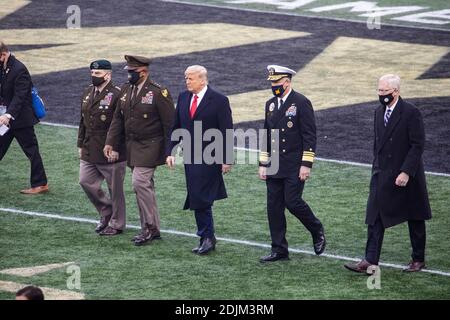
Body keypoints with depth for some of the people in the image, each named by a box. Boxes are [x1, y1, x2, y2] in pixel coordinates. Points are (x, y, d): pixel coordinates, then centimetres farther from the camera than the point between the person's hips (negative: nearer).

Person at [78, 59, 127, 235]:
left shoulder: (116, 95, -14)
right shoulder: (87, 93, 11)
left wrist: (116, 148, -19)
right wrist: (81, 145, 15)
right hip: (90, 151, 8)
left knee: (115, 188, 2)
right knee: (86, 181, 7)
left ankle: (116, 224, 14)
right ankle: (106, 212, 25)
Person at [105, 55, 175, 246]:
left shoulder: (158, 92, -14)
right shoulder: (126, 90, 7)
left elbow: (169, 123, -13)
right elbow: (118, 118, 12)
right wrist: (110, 142, 4)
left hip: (150, 147, -7)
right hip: (132, 146, 7)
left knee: (140, 182, -16)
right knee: (145, 186, 11)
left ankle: (150, 227, -6)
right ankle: (152, 230, 18)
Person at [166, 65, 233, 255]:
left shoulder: (219, 101, -9)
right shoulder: (183, 98, 9)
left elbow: (227, 132, -8)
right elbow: (176, 127, 14)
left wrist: (227, 160, -11)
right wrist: (171, 152, 6)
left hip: (209, 159, -6)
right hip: (190, 158, 6)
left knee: (201, 199, -11)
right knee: (196, 199, 7)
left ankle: (207, 237, -1)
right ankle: (206, 238, 14)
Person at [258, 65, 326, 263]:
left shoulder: (301, 103, -8)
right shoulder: (270, 104, 12)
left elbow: (309, 135, -11)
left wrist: (306, 165, -16)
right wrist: (263, 164, 12)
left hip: (295, 166, -6)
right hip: (275, 167, 6)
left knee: (293, 202, -11)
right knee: (274, 207, 3)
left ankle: (317, 232, 15)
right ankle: (279, 250, 10)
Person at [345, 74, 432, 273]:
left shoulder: (411, 113, -14)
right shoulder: (379, 112, 8)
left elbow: (417, 145, -16)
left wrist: (406, 172, -21)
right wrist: (376, 167, 13)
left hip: (407, 176, -6)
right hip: (382, 175, 6)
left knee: (415, 219, 8)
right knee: (375, 219, -3)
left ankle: (418, 259, 21)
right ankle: (370, 262, -5)